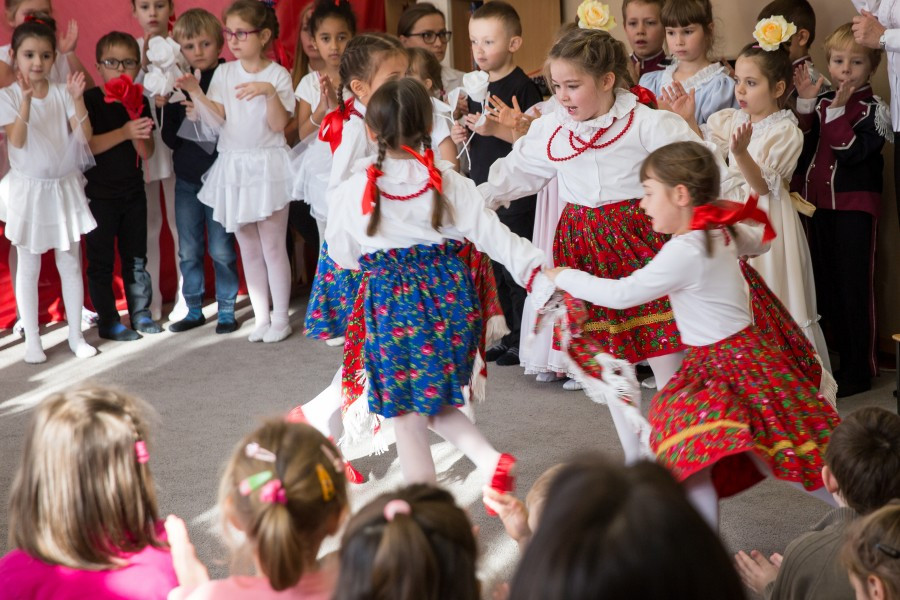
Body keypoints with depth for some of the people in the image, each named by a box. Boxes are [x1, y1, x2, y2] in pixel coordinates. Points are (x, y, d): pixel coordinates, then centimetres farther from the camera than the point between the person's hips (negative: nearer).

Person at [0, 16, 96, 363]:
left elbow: (84, 135, -10)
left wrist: (77, 99, -24)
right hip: (28, 189, -2)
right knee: (28, 267, 5)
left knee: (70, 263, 9)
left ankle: (76, 335, 19)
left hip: (64, 187, 2)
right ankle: (32, 340, 13)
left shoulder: (61, 93, -2)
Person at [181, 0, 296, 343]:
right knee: (248, 249, 10)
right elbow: (215, 118, -5)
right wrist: (194, 91, -17)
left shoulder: (278, 75, -7)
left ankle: (280, 318, 11)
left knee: (273, 246, 1)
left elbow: (279, 124, -13)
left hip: (268, 166, -4)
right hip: (233, 166, 4)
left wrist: (270, 92, -27)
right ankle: (261, 317, 19)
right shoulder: (224, 73, 2)